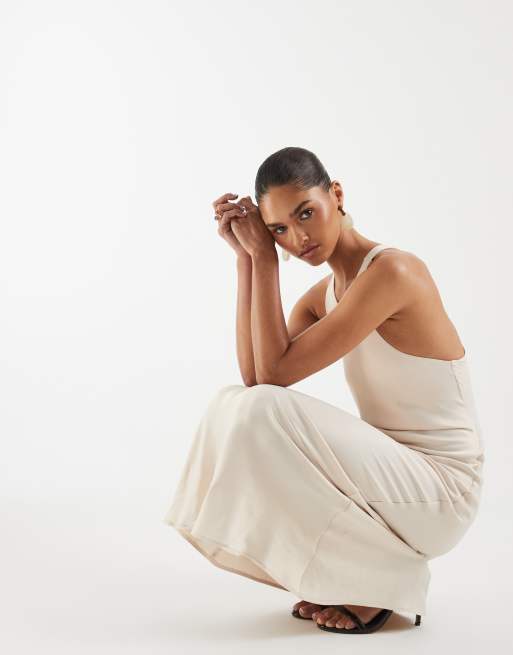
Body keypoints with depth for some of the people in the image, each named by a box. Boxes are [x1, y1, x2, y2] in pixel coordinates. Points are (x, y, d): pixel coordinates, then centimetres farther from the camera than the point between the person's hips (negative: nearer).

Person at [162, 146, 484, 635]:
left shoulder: (391, 271, -20)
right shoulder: (322, 295, 7)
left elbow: (277, 371, -22)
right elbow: (253, 377, -8)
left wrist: (264, 257, -16)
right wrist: (247, 257, -7)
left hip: (439, 492, -8)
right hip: (387, 476, 8)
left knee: (261, 414, -23)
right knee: (232, 405, -3)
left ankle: (386, 578, -5)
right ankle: (348, 570, 6)